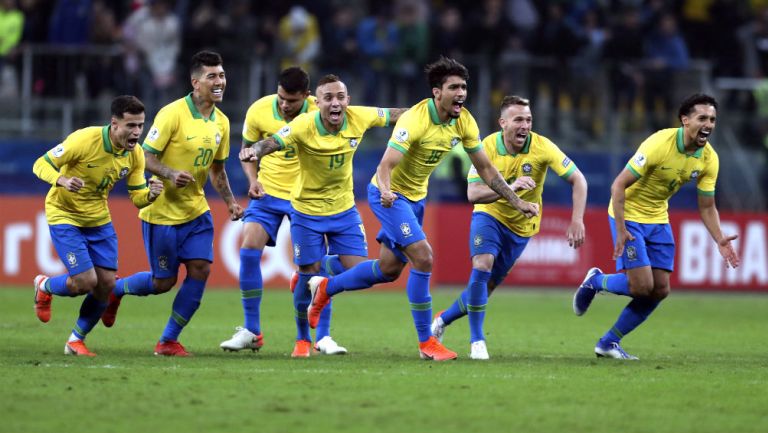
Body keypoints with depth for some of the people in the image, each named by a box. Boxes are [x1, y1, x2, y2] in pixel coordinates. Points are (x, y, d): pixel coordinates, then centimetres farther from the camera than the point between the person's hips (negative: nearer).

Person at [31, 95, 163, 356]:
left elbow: (137, 197, -1)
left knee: (106, 284, -1)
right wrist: (62, 180, -40)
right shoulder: (84, 140, -25)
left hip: (99, 219, 6)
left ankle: (76, 341, 19)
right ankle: (45, 287, 20)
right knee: (86, 281, -14)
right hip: (64, 215, -6)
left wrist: (150, 195, -25)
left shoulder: (135, 154, -7)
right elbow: (40, 165, -20)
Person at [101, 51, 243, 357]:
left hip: (196, 211, 6)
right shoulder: (173, 114, -17)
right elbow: (145, 156, -16)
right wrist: (170, 174, -33)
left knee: (200, 270, -7)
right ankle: (114, 289, 31)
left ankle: (168, 341, 6)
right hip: (162, 213, -6)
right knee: (163, 282, 0)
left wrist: (230, 202, 7)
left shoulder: (221, 122, 5)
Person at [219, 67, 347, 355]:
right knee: (249, 249, -13)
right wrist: (253, 180, -11)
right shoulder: (259, 111, -10)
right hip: (269, 191, 1)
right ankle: (251, 331, 0)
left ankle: (323, 337, 6)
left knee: (317, 263, -7)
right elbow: (247, 150, 6)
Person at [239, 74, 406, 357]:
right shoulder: (303, 126, -24)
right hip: (307, 211, -3)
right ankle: (303, 339, 24)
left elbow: (394, 114, 2)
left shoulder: (359, 118, -14)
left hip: (344, 209, 3)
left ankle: (313, 279, 28)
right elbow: (272, 143, -37)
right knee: (309, 277, 1)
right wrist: (254, 151, -60)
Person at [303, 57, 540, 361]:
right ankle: (426, 342, -9)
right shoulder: (414, 120, -28)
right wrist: (386, 191, -54)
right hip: (389, 195, -8)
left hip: (415, 197, 8)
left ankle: (325, 287, 38)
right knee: (423, 257, -19)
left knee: (389, 269, 16)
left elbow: (485, 169, 2)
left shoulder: (464, 122, -8)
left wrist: (517, 202, -4)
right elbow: (386, 166, -33)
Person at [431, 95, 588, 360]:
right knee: (482, 267, -25)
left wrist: (577, 221, -29)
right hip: (489, 216, -1)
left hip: (521, 226, 1)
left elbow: (578, 180, -18)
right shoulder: (488, 147, -19)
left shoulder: (542, 147, -20)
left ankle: (443, 319, 31)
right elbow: (473, 194, -25)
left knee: (488, 285, 5)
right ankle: (476, 341, -14)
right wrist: (510, 187, -40)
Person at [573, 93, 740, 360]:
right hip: (628, 215, -7)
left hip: (658, 219, 7)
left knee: (660, 290, 1)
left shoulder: (709, 159, -7)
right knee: (642, 285, -17)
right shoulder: (659, 144, -26)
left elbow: (707, 207, 2)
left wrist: (719, 240, -14)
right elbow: (619, 185, -23)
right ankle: (595, 282, 15)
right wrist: (620, 230, -28)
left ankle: (609, 343, 16)